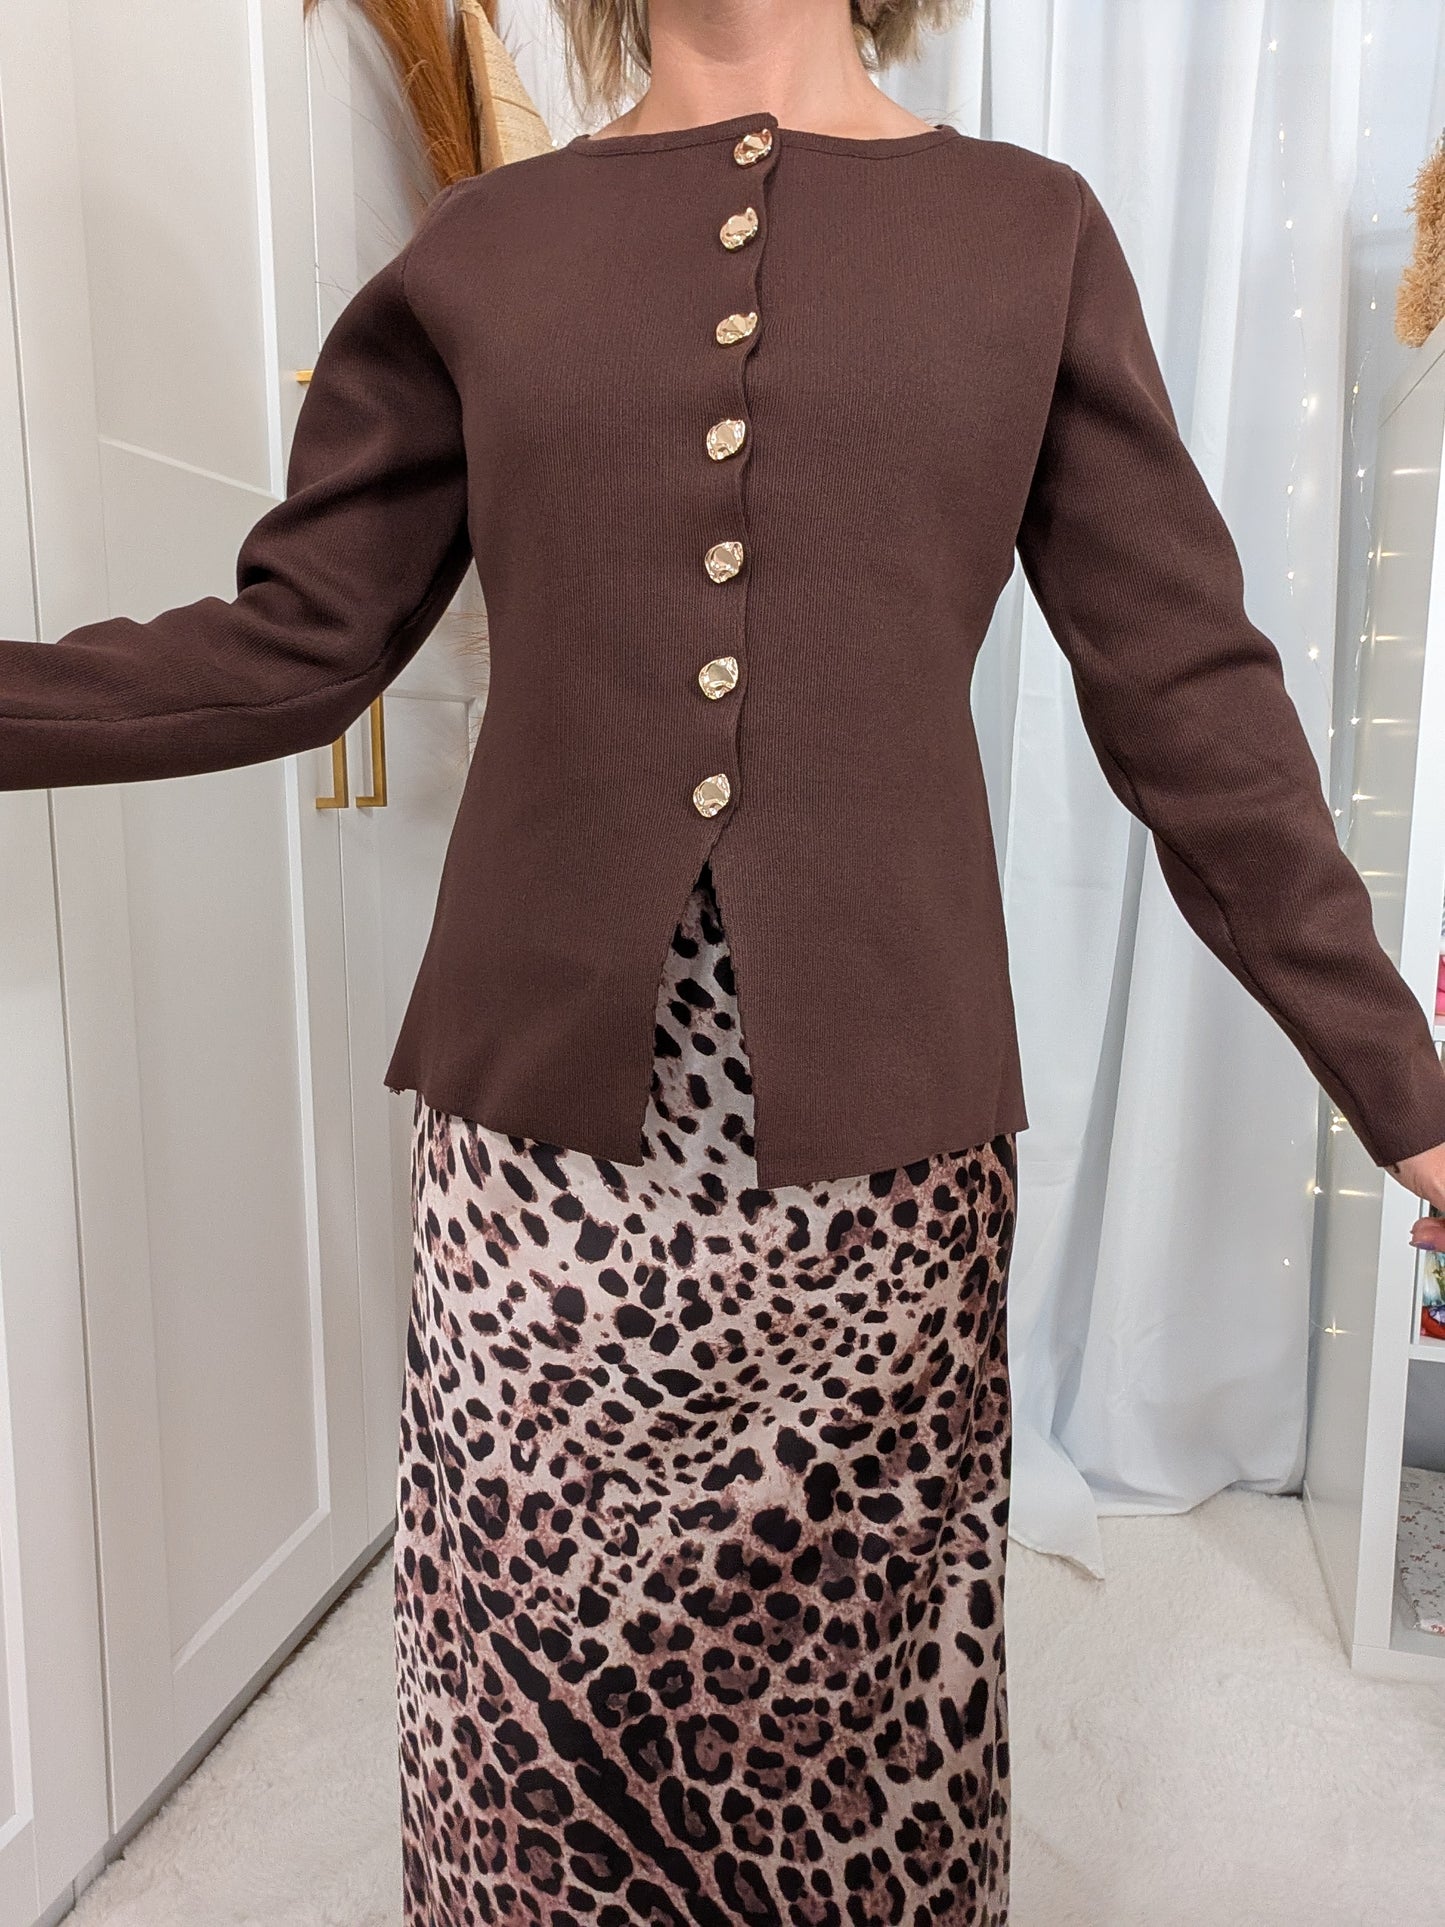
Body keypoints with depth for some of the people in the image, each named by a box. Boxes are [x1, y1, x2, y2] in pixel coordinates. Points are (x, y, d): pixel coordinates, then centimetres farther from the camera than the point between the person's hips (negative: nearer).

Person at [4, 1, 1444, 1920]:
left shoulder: (1032, 234, 7)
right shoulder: (484, 251, 11)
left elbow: (1194, 707, 3)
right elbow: (290, 644, 10)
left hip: (876, 1119, 0)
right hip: (548, 1100, 2)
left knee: (857, 1676, 15)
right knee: (540, 1671, 15)